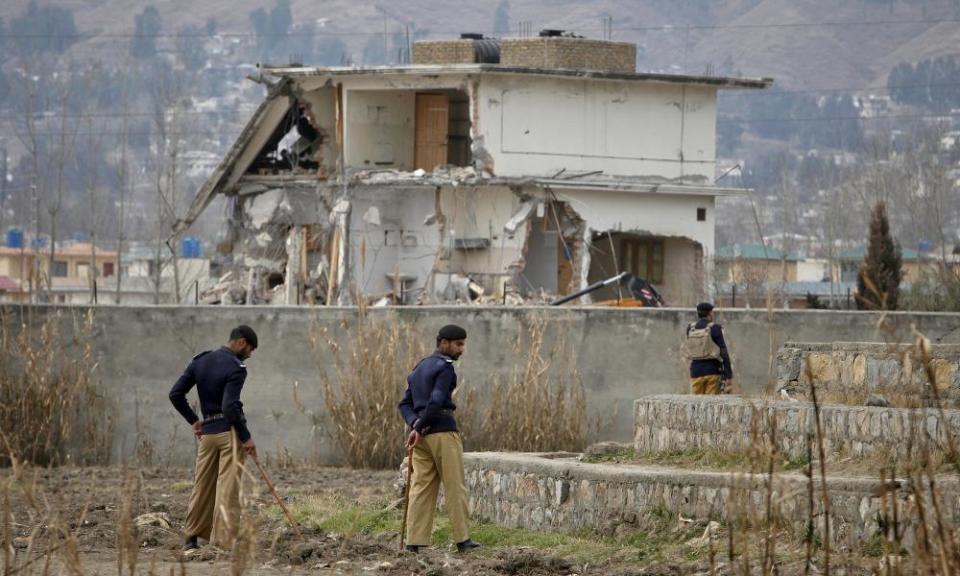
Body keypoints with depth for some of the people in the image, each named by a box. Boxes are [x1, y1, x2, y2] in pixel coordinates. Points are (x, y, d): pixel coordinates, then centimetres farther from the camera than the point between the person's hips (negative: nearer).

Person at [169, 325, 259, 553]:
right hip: (230, 431, -6)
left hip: (207, 432, 6)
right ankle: (225, 542, -7)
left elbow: (176, 394, 9)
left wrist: (193, 421, 18)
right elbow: (230, 406, -21)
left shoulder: (200, 361, 9)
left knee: (202, 486, 15)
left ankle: (191, 538, 22)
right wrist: (246, 438, -14)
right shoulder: (236, 368, -12)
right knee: (228, 489, -5)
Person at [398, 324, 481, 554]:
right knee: (455, 487, 0)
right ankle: (462, 539, 2)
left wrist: (415, 424, -4)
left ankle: (415, 541, -2)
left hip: (422, 435, 8)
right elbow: (436, 401, -19)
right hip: (443, 432, -8)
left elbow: (405, 404, 14)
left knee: (421, 487, 4)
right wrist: (419, 427, -10)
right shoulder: (445, 367, -8)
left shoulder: (419, 369, 19)